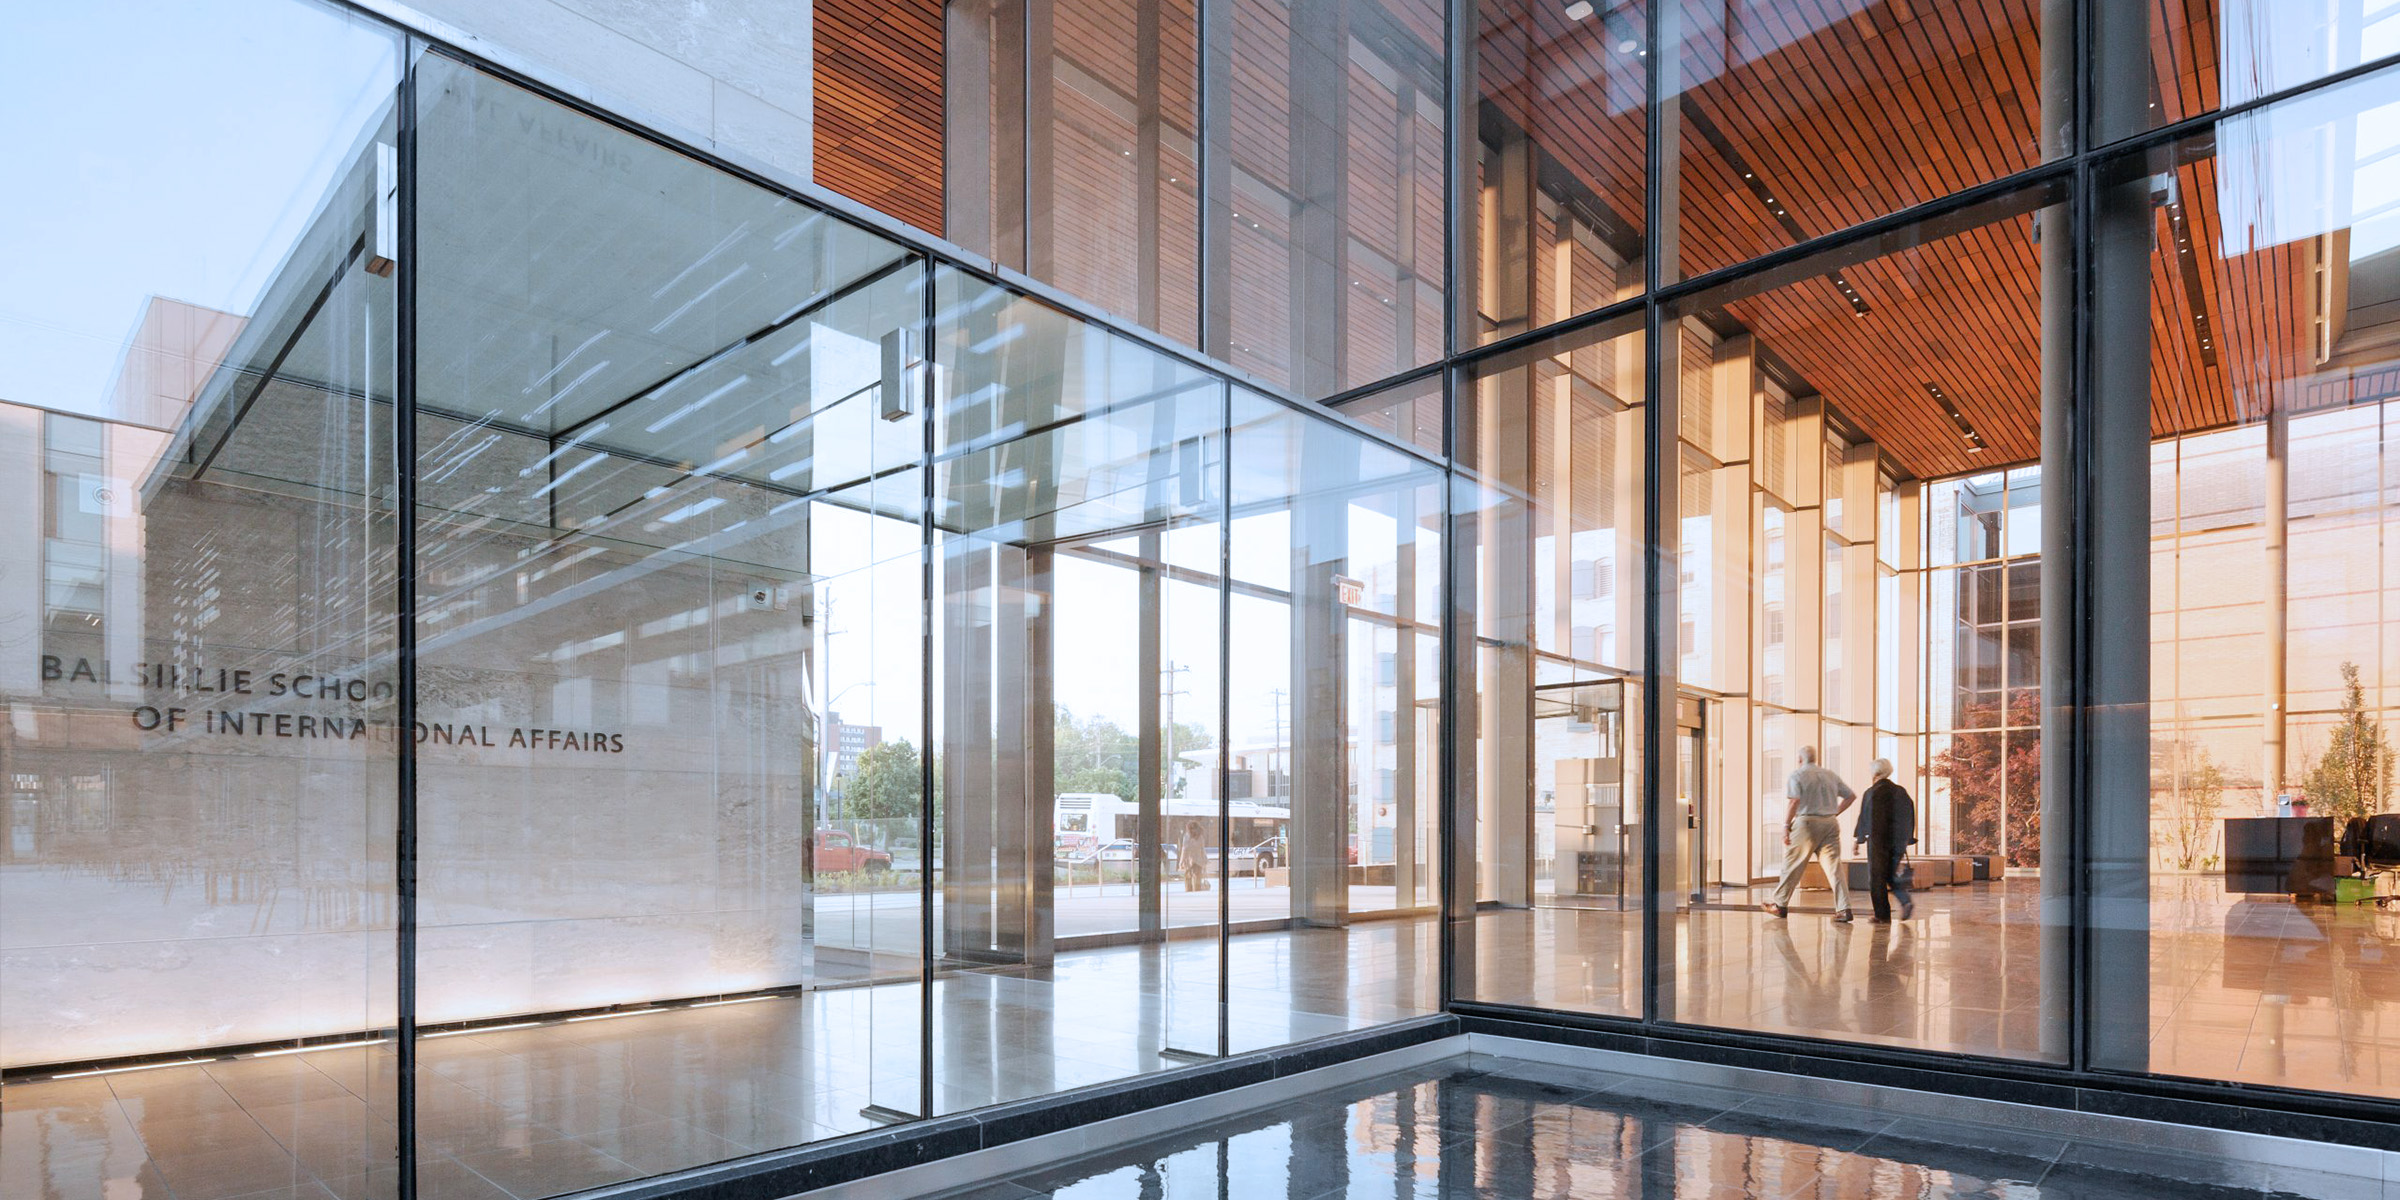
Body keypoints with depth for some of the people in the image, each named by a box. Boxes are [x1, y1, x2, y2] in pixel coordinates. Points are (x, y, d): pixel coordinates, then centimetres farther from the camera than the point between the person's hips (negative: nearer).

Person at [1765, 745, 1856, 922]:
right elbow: (1851, 795, 17)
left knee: (1792, 865, 6)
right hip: (1830, 824, 5)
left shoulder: (1797, 775, -4)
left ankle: (1780, 904, 15)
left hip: (1806, 822, -4)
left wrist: (1786, 825, -12)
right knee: (1834, 866, 2)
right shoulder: (1830, 775, 14)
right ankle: (1844, 909, -6)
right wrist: (1835, 813, 18)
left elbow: (1794, 801, -17)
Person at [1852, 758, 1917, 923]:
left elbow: (1864, 818, -8)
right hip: (1898, 840, 5)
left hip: (1878, 841, -5)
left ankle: (1883, 916, 2)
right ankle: (1906, 902, -4)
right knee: (1891, 875, 18)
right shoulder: (1901, 791, 7)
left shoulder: (1872, 793, -9)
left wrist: (1859, 840, 0)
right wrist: (1906, 840, 15)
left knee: (1877, 878, 3)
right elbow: (1910, 815, 9)